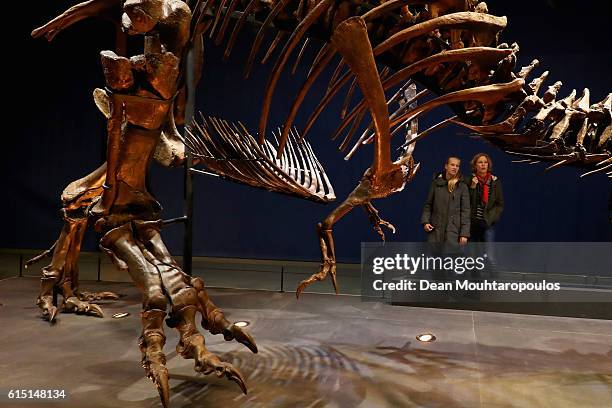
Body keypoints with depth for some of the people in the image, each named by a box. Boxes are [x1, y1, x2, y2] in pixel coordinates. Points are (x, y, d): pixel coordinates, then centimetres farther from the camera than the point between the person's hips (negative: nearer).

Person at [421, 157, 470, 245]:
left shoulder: (462, 186, 0)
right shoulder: (436, 183, 7)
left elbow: (465, 211, -2)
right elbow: (428, 205, 12)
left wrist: (464, 233, -7)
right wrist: (425, 221, -2)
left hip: (453, 229, -2)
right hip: (435, 228, 2)